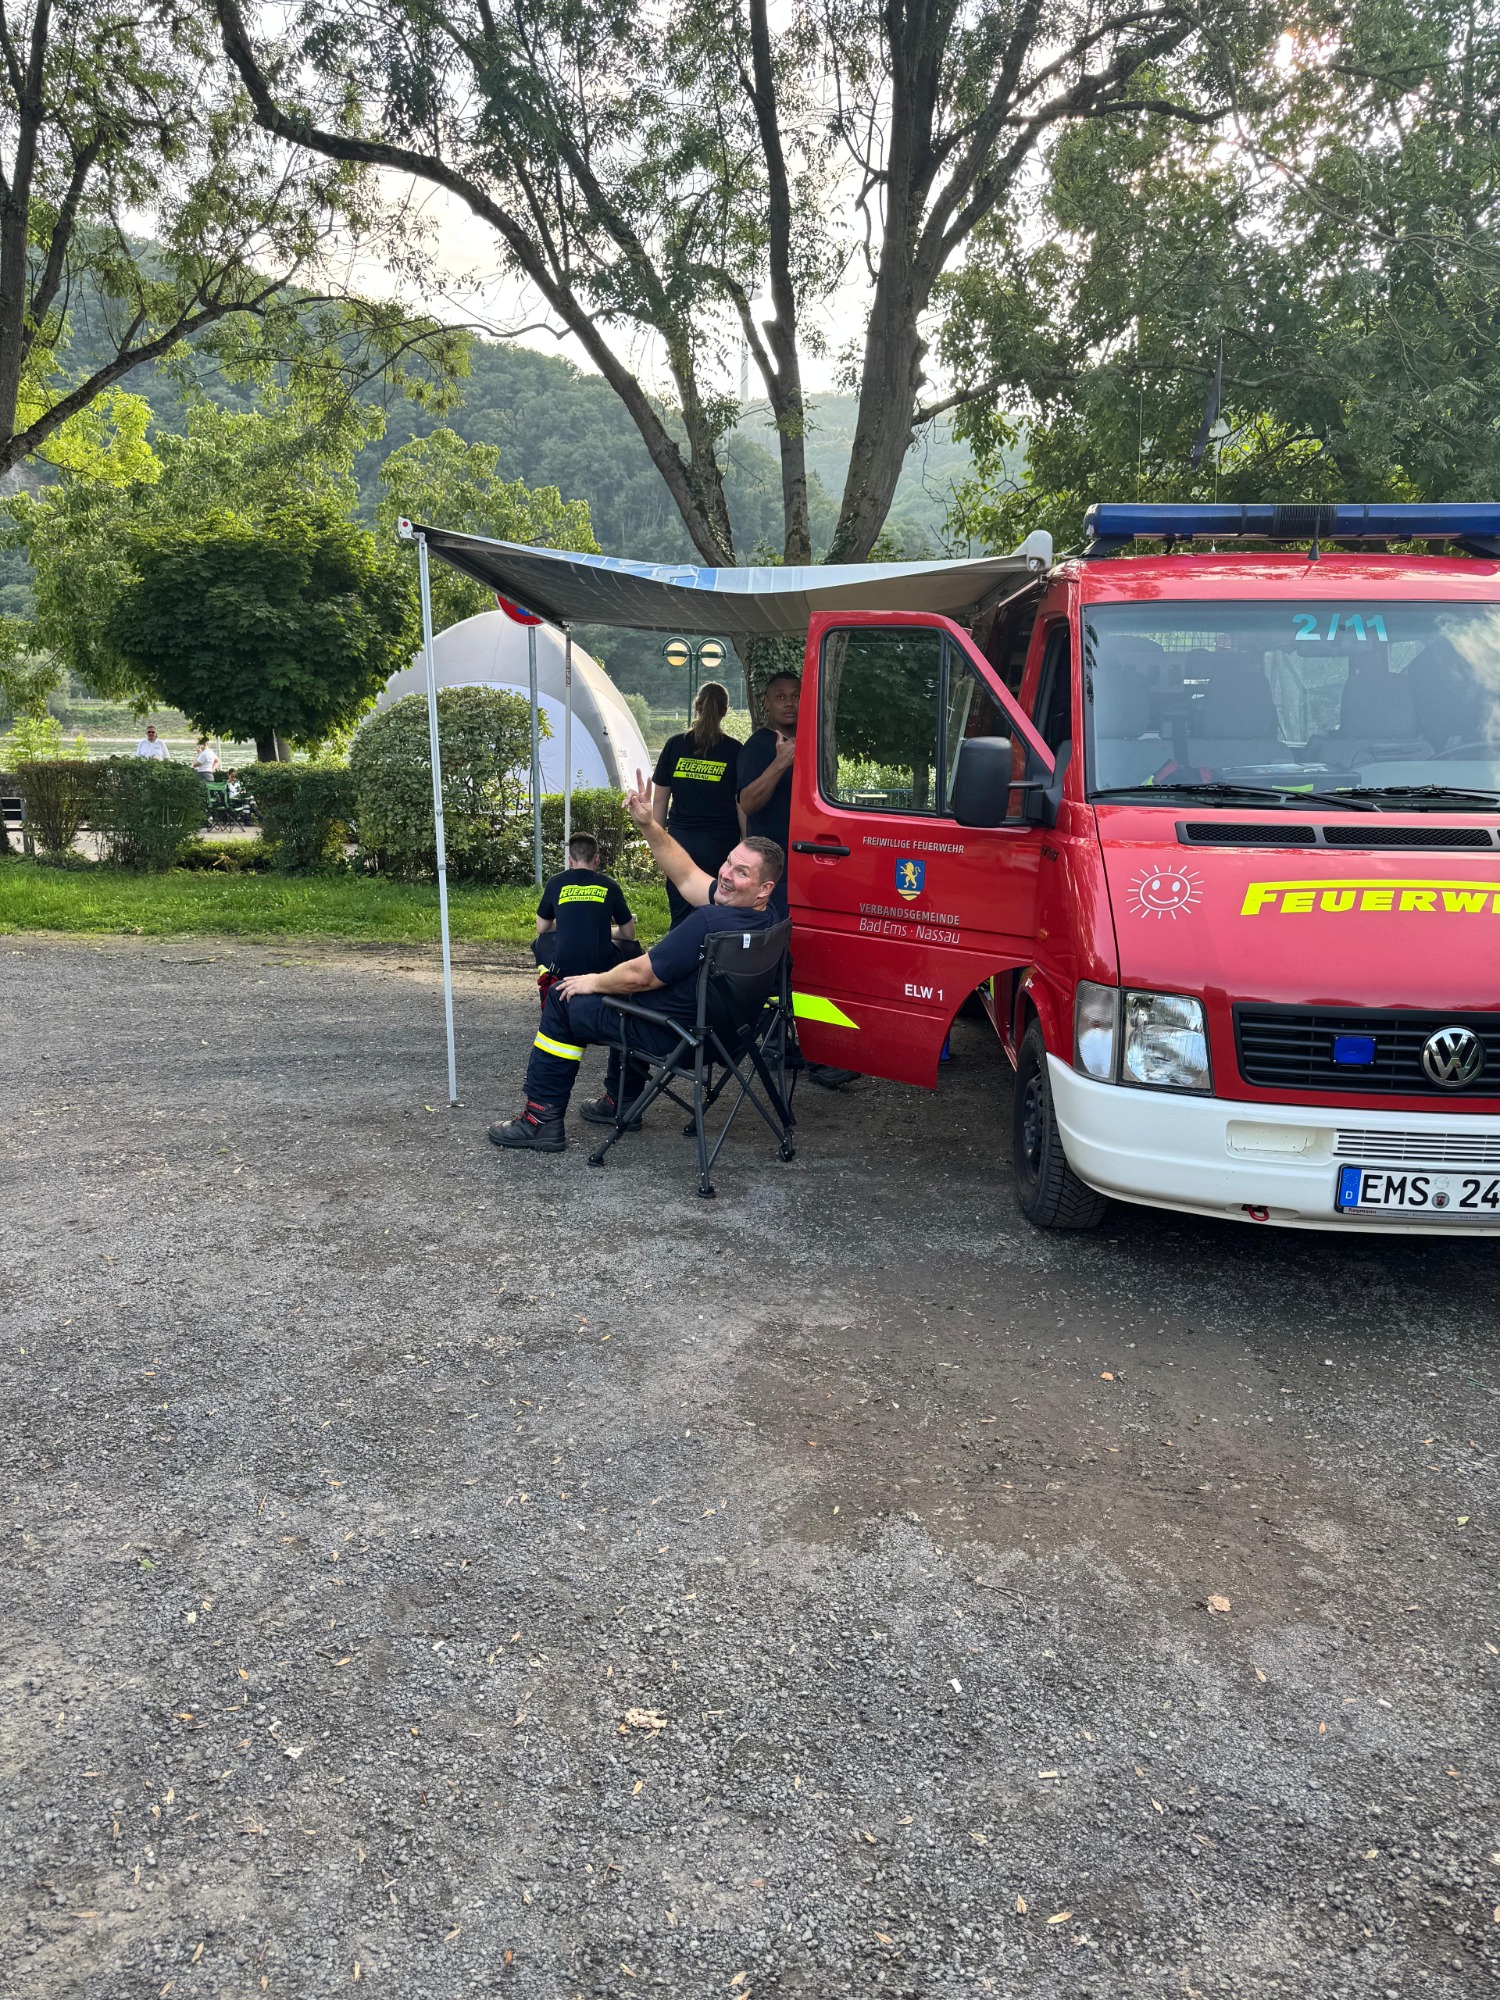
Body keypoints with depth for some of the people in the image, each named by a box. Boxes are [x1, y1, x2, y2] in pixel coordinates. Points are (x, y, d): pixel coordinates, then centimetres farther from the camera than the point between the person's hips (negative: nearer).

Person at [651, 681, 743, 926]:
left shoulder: (675, 745, 2)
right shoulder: (734, 750, -2)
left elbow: (659, 800, 6)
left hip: (680, 841, 2)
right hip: (721, 843, -2)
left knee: (680, 916, 7)